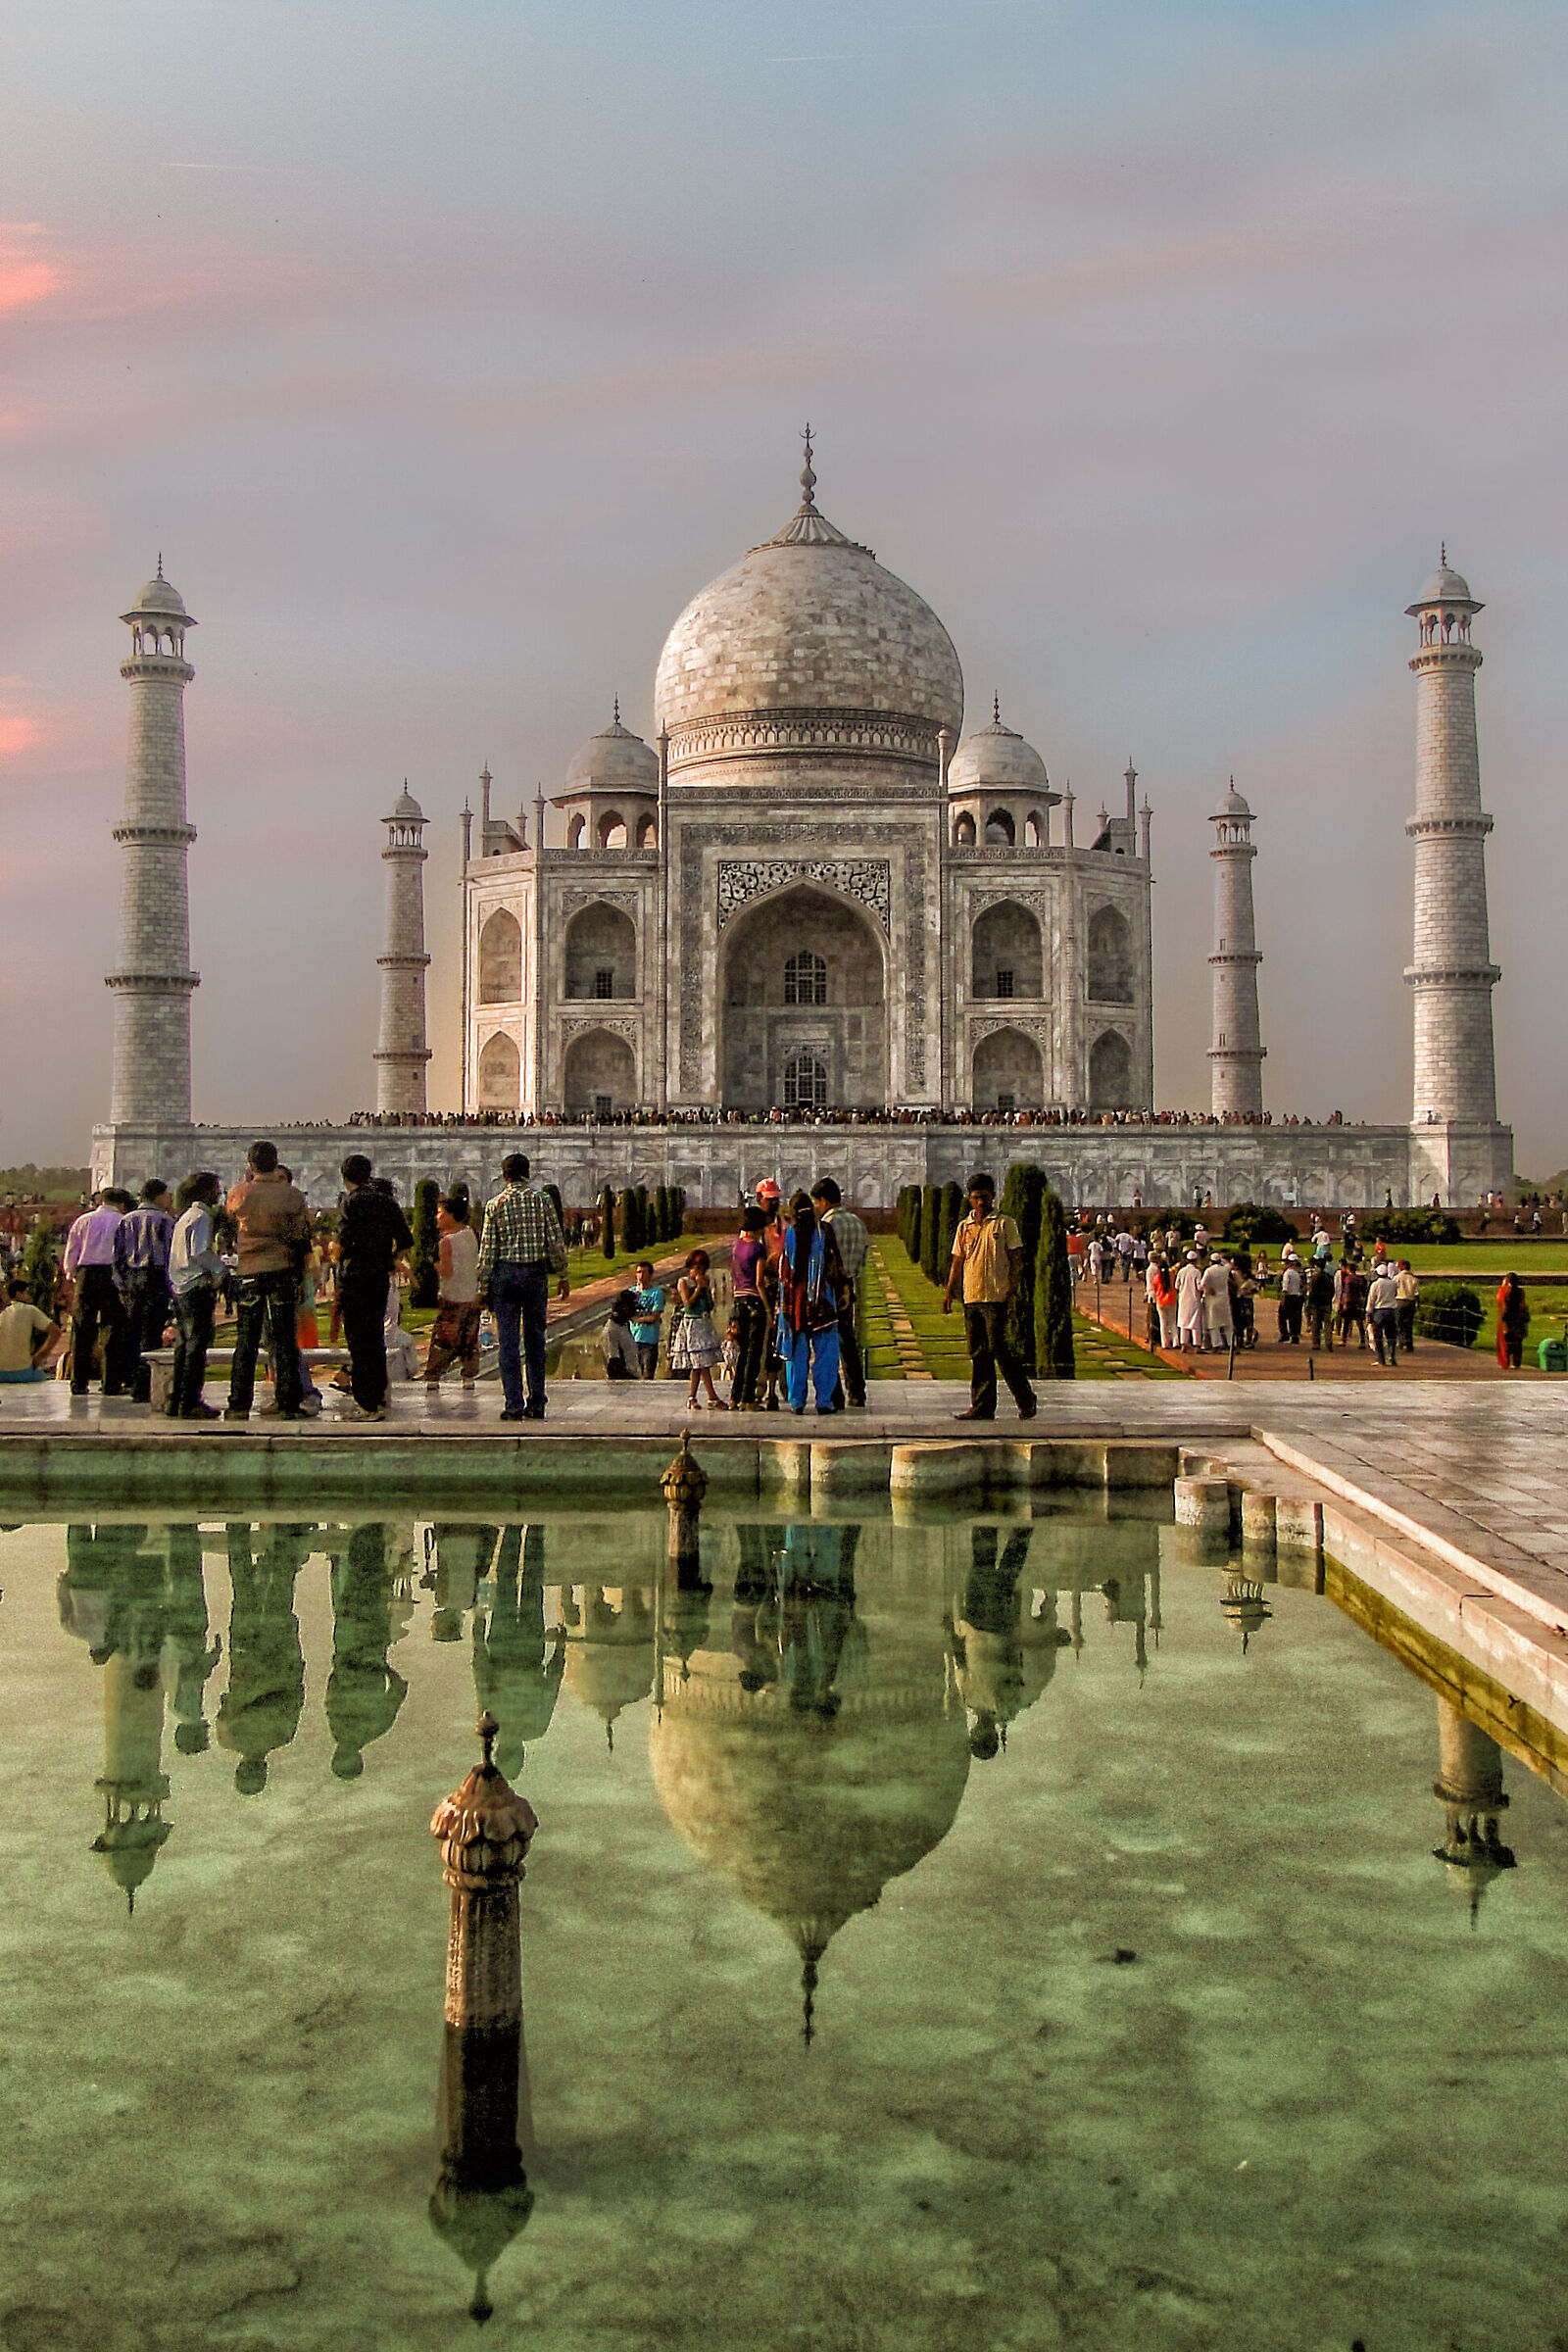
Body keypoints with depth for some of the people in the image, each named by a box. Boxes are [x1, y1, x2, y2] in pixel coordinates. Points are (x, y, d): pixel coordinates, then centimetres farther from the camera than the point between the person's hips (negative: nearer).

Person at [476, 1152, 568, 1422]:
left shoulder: (496, 1205, -1)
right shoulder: (542, 1200, 0)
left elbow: (488, 1249, -2)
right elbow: (556, 1242, -1)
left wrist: (483, 1287, 4)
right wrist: (563, 1276, 8)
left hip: (504, 1273, -1)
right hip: (536, 1272, 1)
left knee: (508, 1342, 1)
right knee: (534, 1340, 9)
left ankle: (514, 1405, -2)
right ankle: (536, 1404, 11)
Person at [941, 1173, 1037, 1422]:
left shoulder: (1004, 1224, 1)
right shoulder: (964, 1227, 15)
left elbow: (1016, 1259, -1)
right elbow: (957, 1261, 19)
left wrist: (1012, 1290, -10)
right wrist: (949, 1292, 10)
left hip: (995, 1297, -5)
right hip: (971, 1297, 5)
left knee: (999, 1349, -9)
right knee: (978, 1353, 6)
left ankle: (1026, 1400, 3)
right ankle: (982, 1407, 9)